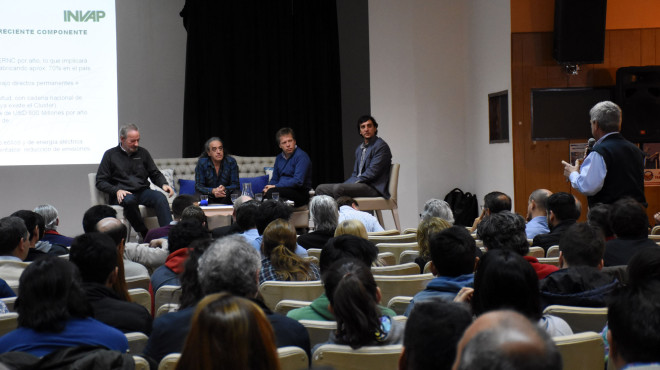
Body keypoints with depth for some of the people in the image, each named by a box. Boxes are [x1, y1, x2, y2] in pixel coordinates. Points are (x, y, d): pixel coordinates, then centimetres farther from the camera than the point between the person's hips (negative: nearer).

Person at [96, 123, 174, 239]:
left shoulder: (143, 153, 18)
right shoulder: (111, 155, 8)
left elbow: (155, 174, 21)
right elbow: (100, 182, 5)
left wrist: (164, 184, -2)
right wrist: (117, 190, -13)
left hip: (142, 192, 3)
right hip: (123, 195, -2)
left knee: (160, 198, -30)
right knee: (129, 200, -39)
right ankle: (144, 234, -31)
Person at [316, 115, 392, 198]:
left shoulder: (381, 146, -6)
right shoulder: (360, 149, 22)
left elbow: (372, 173, -15)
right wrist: (345, 184, 1)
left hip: (374, 188, -9)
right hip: (359, 184, 9)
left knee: (338, 188, -31)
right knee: (321, 188, -2)